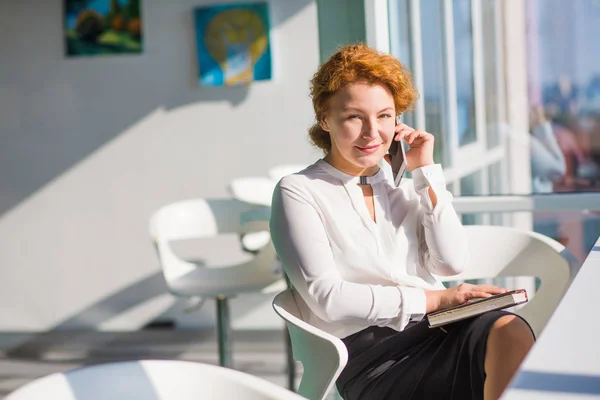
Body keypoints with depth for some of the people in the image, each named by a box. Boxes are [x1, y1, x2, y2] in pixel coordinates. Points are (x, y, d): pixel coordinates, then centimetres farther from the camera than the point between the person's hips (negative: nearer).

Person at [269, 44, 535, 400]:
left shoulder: (403, 187, 19)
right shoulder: (298, 193, 3)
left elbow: (453, 263, 5)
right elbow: (327, 299, -8)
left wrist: (427, 171, 6)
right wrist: (431, 298, -9)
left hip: (437, 329, 5)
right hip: (370, 356, -5)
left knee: (512, 334, -30)